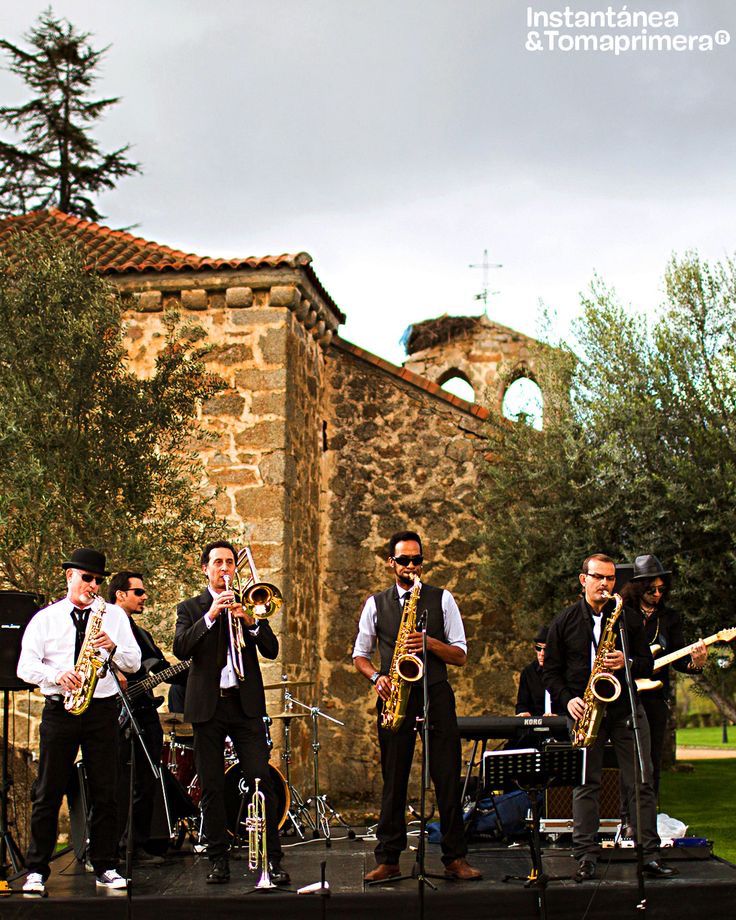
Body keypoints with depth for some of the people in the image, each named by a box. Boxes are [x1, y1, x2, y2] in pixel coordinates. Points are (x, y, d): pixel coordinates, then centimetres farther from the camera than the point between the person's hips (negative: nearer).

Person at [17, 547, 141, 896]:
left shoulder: (114, 615, 10)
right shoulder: (45, 618, 6)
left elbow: (134, 663, 7)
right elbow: (25, 666, -2)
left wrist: (113, 648, -13)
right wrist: (56, 675, -20)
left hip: (102, 710, 1)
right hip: (59, 710, -1)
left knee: (106, 793, 3)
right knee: (48, 793, 0)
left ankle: (106, 867, 12)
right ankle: (36, 870, 8)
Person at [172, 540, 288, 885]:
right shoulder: (190, 608, 9)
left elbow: (271, 650, 3)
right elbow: (181, 649, -8)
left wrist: (250, 621, -15)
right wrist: (210, 615, -19)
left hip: (246, 704, 0)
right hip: (207, 705, 0)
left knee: (261, 780, -7)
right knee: (211, 787, 3)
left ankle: (273, 859, -3)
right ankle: (219, 860, 12)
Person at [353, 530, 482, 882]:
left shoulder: (442, 599, 7)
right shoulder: (375, 604, 10)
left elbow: (461, 655, 5)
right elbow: (359, 655, 14)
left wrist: (429, 642, -13)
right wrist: (376, 677, -6)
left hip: (436, 697, 0)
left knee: (448, 780, -1)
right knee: (393, 782, 4)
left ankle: (455, 859, 6)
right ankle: (388, 860, 11)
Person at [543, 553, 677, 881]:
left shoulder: (629, 617, 8)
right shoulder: (565, 621, 5)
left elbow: (647, 664, 8)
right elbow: (551, 670, 7)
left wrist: (626, 663, -13)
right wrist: (567, 699, -8)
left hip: (626, 708, 1)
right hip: (584, 709, -1)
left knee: (641, 782, 0)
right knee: (586, 784, 1)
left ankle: (650, 854, 6)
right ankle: (586, 857, 5)